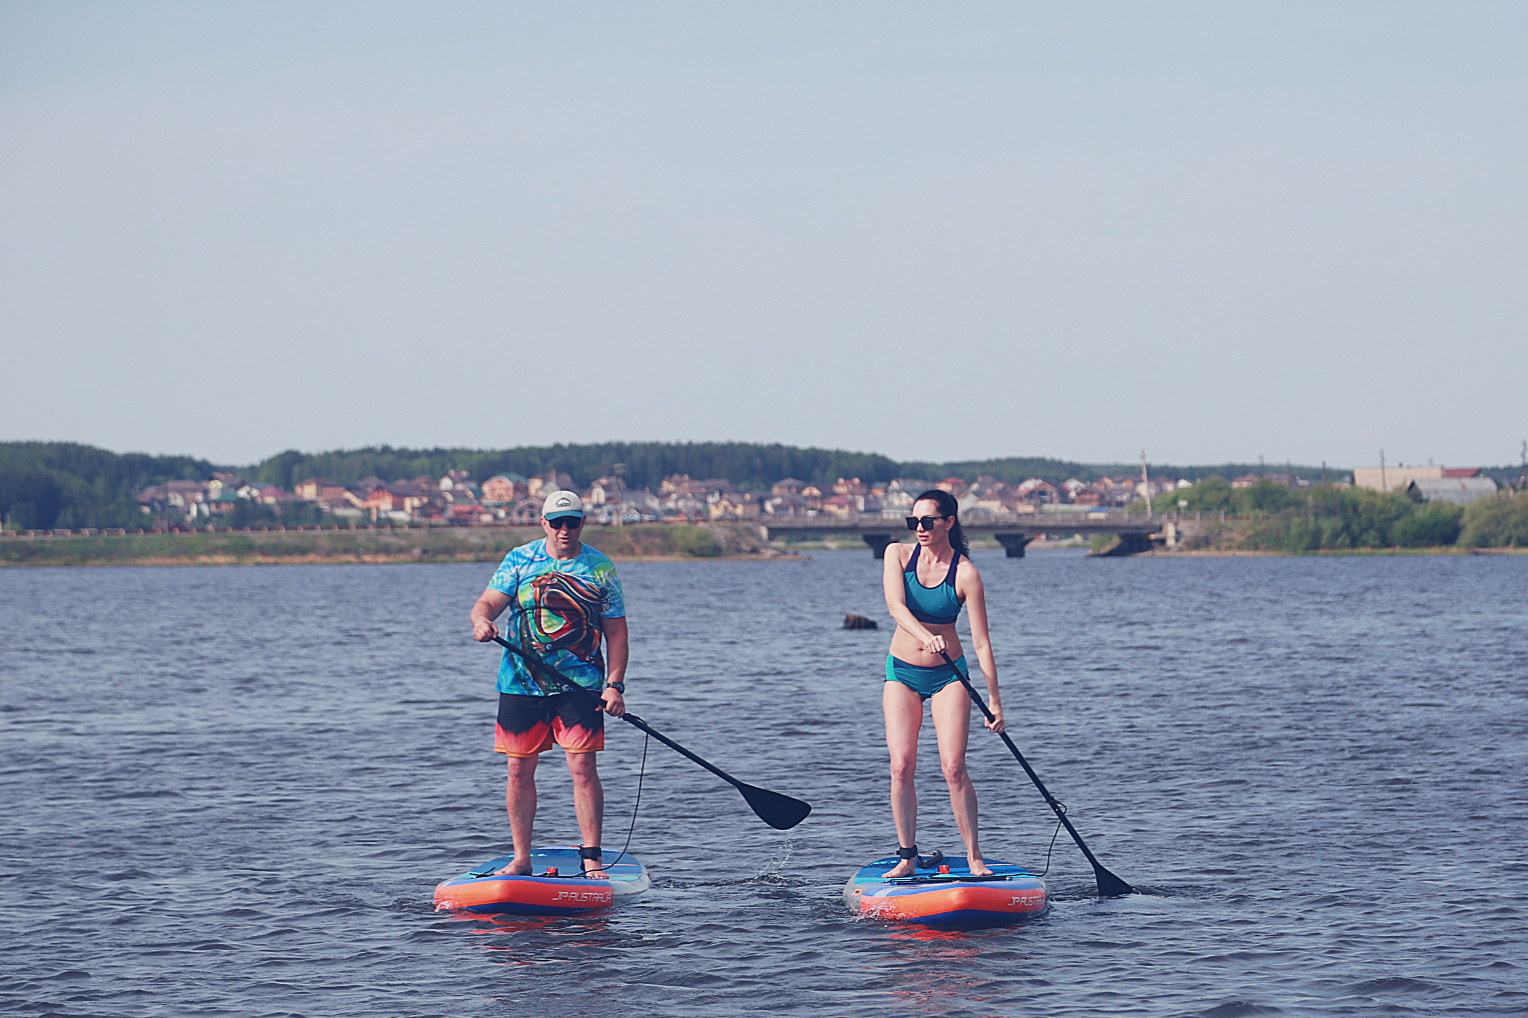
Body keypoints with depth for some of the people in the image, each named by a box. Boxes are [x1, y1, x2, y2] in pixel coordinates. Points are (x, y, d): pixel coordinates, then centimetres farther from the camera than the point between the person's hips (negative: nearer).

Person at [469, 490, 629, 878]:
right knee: (519, 770, 4)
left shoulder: (600, 569, 2)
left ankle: (591, 857, -4)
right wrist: (482, 620, -30)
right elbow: (488, 601, -5)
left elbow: (616, 631, 3)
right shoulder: (519, 560, 3)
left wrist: (615, 685, -8)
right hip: (521, 683, 2)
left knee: (583, 767, -10)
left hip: (579, 684, -2)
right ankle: (521, 858, 14)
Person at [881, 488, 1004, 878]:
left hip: (948, 675, -2)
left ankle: (974, 857, -5)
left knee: (954, 766, -13)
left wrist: (994, 700, -16)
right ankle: (907, 857, -1)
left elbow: (981, 643, -12)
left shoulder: (965, 573, -12)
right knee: (901, 766, -8)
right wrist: (926, 637, -39)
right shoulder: (898, 554, -3)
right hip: (901, 671, 2)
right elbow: (896, 606, -21)